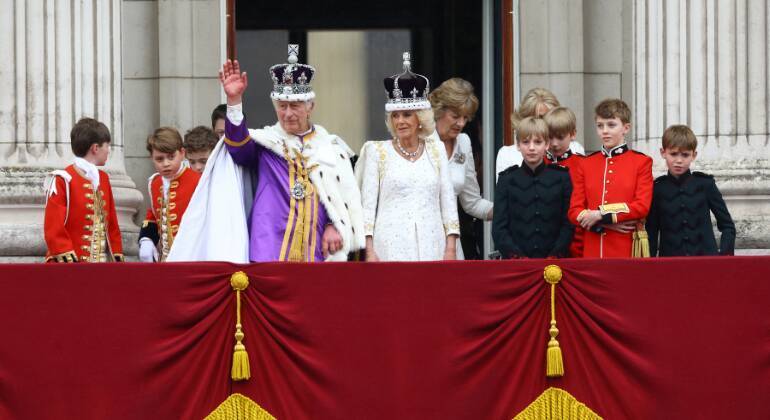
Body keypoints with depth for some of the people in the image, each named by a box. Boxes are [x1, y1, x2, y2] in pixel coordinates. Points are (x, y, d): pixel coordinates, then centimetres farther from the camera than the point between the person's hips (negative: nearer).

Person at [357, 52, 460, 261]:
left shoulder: (436, 149, 13)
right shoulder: (377, 152, 7)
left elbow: (448, 201, 12)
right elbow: (367, 205, 4)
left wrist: (451, 249, 3)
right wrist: (370, 251, -5)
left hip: (431, 245, 2)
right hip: (391, 247, -2)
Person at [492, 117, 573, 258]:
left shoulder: (561, 178, 6)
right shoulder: (507, 180, 6)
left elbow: (569, 224, 2)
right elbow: (499, 227, 2)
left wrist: (555, 256, -11)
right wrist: (517, 257, -11)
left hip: (554, 261, 0)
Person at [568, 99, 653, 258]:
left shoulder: (641, 162, 4)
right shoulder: (585, 165, 12)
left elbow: (642, 207, -6)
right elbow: (574, 211, 6)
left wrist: (601, 215, -12)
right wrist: (606, 224, -10)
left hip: (628, 250, -2)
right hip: (593, 250, 2)